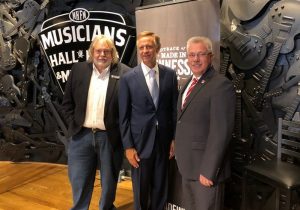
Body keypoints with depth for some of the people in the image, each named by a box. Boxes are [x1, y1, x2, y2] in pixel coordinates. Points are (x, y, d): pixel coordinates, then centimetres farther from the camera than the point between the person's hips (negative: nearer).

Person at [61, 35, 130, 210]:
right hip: (82, 136, 3)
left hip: (110, 137, -2)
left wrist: (122, 133, -9)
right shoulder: (79, 69, 4)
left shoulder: (125, 73, -7)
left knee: (109, 183, 14)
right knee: (79, 182, 12)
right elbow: (67, 102, 9)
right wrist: (73, 125, 0)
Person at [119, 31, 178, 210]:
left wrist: (175, 138, 3)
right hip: (140, 141, -2)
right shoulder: (128, 78, -6)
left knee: (161, 189, 16)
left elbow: (174, 109, 5)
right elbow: (124, 116, -4)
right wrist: (128, 146, -8)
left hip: (164, 141, 2)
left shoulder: (170, 74, 0)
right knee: (141, 191, 13)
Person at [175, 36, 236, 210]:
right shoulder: (190, 82, 11)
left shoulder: (221, 85, -17)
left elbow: (221, 131, -22)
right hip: (188, 164, 8)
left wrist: (208, 170, -23)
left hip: (205, 166, -8)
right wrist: (180, 154, 12)